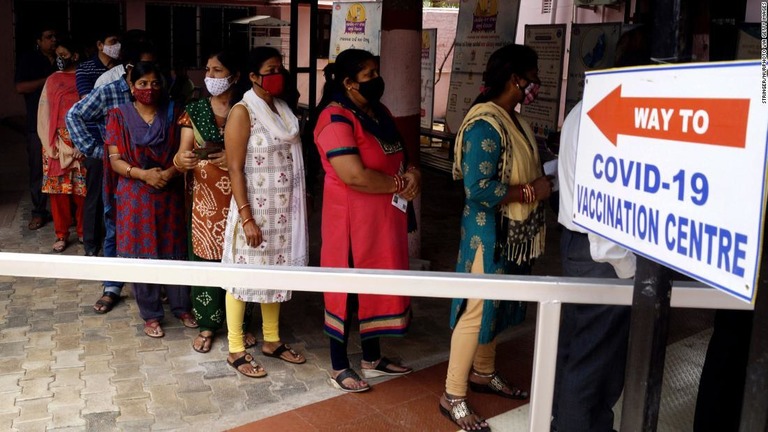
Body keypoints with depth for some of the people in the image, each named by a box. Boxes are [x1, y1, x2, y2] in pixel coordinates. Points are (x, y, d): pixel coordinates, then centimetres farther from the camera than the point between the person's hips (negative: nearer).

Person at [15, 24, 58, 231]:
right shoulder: (29, 60, 4)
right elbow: (20, 87, -5)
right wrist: (48, 80, -13)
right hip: (38, 124, -2)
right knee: (38, 169, 0)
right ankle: (39, 212, 8)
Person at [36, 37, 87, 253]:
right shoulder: (52, 80, 11)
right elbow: (44, 113, 7)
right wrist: (51, 144, -4)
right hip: (57, 142, 2)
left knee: (82, 189, 1)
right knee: (58, 188, 2)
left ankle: (83, 231, 16)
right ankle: (61, 234, 11)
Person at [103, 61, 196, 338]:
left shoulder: (172, 114, 4)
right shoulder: (119, 116, -1)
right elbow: (115, 160, -5)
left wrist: (170, 172, -17)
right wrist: (143, 174, -21)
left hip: (170, 194, 2)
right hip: (136, 196, -1)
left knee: (174, 251, 9)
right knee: (142, 254, 4)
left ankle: (182, 307, 26)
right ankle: (151, 315, 18)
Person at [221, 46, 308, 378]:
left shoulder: (282, 108, 9)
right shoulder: (243, 112, -13)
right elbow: (235, 168, -16)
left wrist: (299, 204, 12)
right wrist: (247, 218, -20)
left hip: (283, 209, 7)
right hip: (255, 209, -7)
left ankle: (272, 341, 30)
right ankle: (236, 350, 16)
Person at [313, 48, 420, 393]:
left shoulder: (380, 112, 10)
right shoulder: (336, 119, -18)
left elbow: (399, 156, 17)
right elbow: (355, 176, -27)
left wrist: (412, 173, -6)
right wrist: (400, 184, -14)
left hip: (385, 218, 9)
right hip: (352, 219, -9)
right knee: (346, 289, 4)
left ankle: (372, 358, 34)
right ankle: (339, 367, 21)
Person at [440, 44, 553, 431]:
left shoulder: (512, 118, 8)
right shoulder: (485, 125, -22)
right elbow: (479, 190, -27)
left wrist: (543, 179, -1)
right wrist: (532, 191, -20)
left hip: (512, 233, 10)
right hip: (489, 232, -10)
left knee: (496, 306, 20)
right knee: (477, 309, -2)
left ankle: (482, 373, 38)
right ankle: (453, 396, 11)